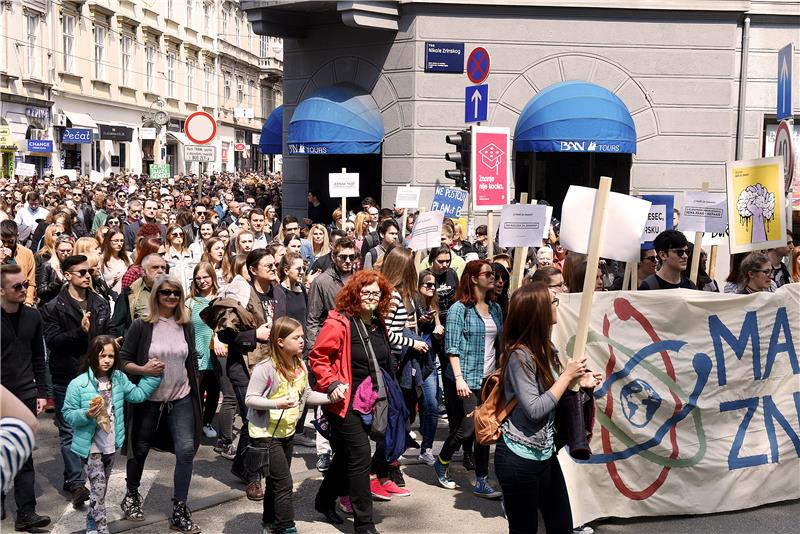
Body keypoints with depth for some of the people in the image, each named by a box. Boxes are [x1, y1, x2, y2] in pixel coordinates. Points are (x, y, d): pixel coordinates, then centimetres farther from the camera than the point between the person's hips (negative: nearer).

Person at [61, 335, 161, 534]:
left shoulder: (119, 378, 1)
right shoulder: (78, 384, -14)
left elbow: (138, 394, 3)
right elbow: (67, 414, -9)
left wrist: (153, 375, -4)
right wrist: (86, 414, -27)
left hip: (111, 445, 5)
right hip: (90, 446, -5)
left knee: (101, 487, 17)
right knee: (98, 487, -7)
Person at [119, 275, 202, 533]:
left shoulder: (186, 325, 2)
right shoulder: (141, 325, -9)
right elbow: (123, 360, -6)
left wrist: (195, 391, 11)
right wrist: (143, 369, -23)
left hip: (181, 399, 2)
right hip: (148, 399, -2)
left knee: (186, 449, -9)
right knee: (140, 449, 14)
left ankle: (179, 511, 1)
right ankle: (132, 494, 41)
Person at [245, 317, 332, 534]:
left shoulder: (300, 366, 2)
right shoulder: (265, 368, -21)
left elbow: (307, 395, 12)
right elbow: (250, 399, -19)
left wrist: (329, 397, -3)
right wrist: (277, 404, -30)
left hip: (287, 433, 8)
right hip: (266, 434, -8)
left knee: (275, 482, 20)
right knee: (284, 483, -9)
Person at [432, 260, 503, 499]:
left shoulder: (495, 308, 10)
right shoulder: (459, 308, -8)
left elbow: (500, 343, 15)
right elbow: (452, 347, -12)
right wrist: (459, 378, -18)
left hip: (490, 378, 6)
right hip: (467, 379, -6)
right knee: (467, 428, -6)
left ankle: (481, 482, 14)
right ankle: (441, 463, 21)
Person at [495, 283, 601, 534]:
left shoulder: (546, 349, 6)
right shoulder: (519, 355, -20)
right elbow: (534, 410, -23)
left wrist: (578, 381, 0)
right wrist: (567, 375, -18)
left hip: (546, 453, 8)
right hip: (519, 457, -8)